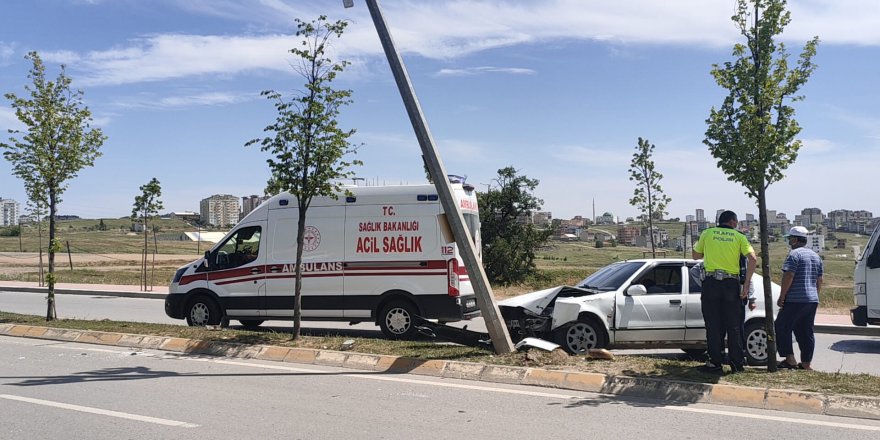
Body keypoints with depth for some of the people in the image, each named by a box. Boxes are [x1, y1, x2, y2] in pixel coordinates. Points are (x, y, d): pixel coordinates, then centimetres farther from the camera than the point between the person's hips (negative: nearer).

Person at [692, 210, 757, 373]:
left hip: (711, 282, 0)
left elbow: (696, 256, 17)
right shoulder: (739, 236, 6)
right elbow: (752, 258, -6)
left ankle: (715, 363, 5)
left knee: (713, 325, 4)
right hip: (731, 283, 0)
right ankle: (737, 364, 11)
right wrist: (747, 283, -5)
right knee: (734, 326, 8)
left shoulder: (707, 233, 8)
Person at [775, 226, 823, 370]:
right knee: (806, 332, 10)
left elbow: (788, 276, -17)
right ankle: (806, 364, 11)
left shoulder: (794, 254, -10)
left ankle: (790, 360, -7)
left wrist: (782, 296, -13)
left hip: (795, 300, -8)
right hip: (812, 300, 8)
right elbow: (819, 280, 21)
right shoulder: (815, 256, 17)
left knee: (782, 327, -2)